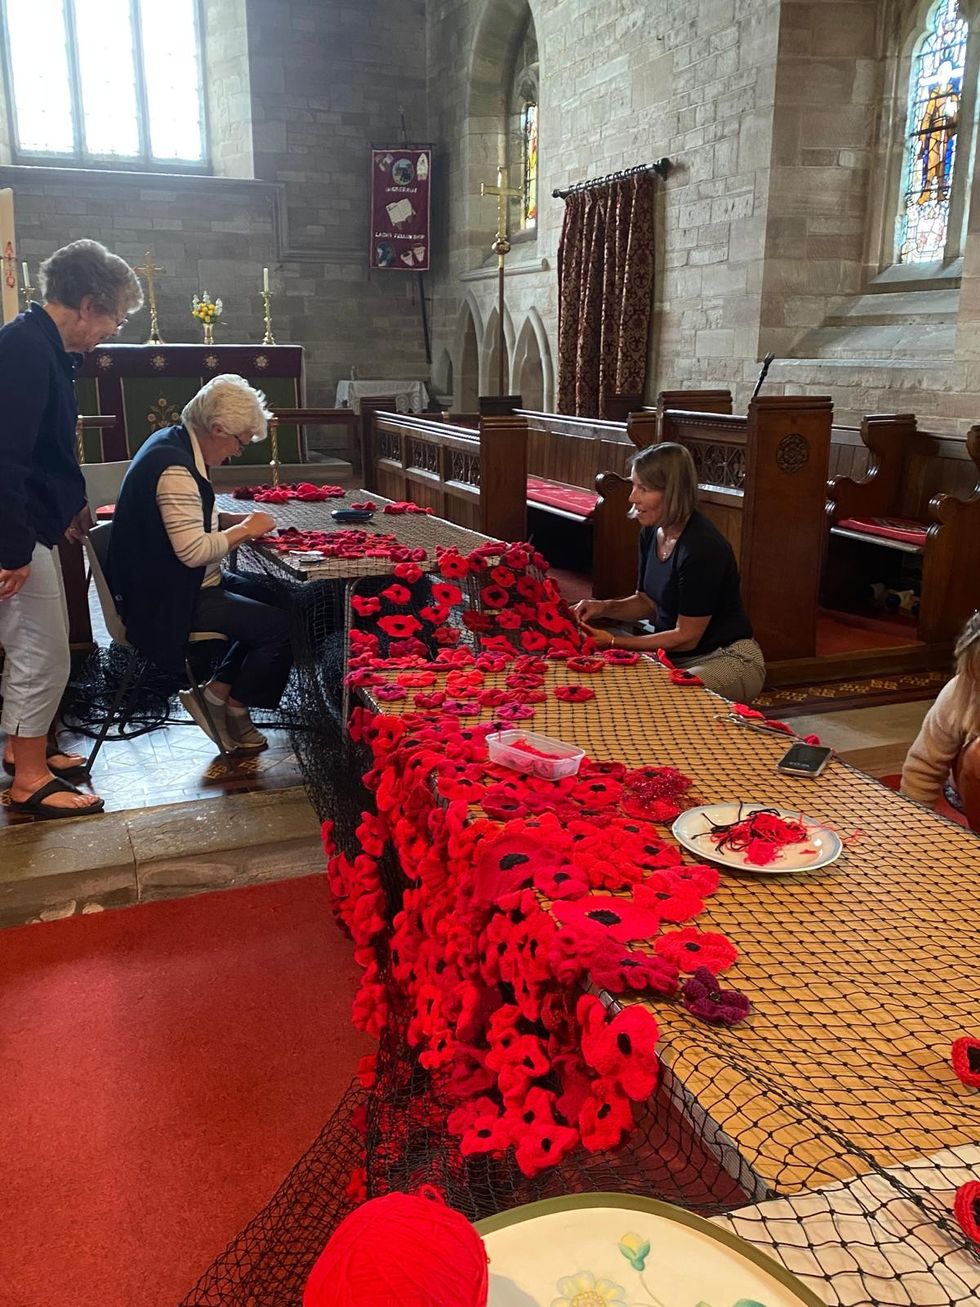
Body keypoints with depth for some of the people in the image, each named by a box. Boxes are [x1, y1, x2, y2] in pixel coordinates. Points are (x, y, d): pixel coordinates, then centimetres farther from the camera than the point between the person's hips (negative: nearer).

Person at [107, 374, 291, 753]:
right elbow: (193, 551, -30)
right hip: (168, 601, -11)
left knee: (267, 596, 15)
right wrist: (244, 529, -15)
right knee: (278, 626, -12)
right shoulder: (175, 469, -25)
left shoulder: (174, 442, 7)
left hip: (172, 582, 11)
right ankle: (234, 711, 10)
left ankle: (217, 693, 15)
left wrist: (235, 520, 3)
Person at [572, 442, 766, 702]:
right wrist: (606, 607, -6)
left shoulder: (703, 547, -26)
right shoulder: (651, 532, 0)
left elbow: (686, 637, -20)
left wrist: (613, 642, -19)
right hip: (674, 653, 8)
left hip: (726, 659, -8)